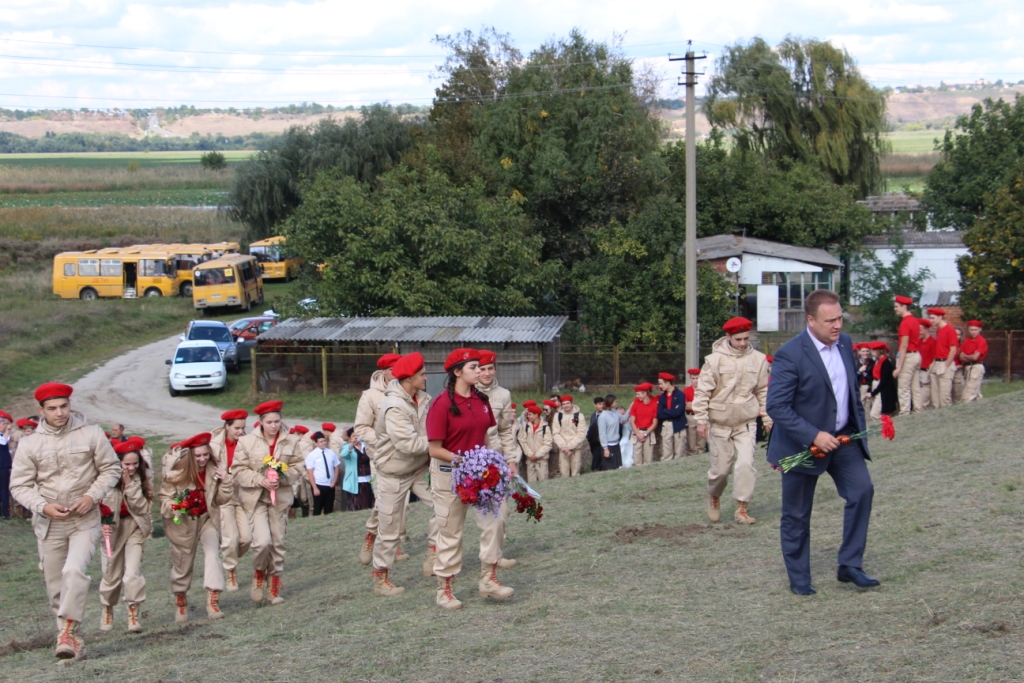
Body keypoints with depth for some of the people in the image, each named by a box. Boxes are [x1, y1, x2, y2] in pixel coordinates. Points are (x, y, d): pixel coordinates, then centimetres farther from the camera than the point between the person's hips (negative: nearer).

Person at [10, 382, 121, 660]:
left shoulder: (91, 434, -3)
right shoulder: (30, 444, -1)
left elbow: (111, 469, 4)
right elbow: (20, 485, 2)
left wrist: (92, 496, -11)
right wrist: (43, 506, -14)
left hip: (85, 520, -2)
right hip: (50, 523, 2)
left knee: (74, 570, -23)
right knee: (55, 584, 6)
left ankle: (68, 632, -20)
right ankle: (71, 637, 18)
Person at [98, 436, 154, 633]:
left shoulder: (145, 476, -11)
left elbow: (143, 507, -16)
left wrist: (131, 485, -26)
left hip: (135, 526, 0)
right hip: (112, 527, 0)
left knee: (132, 572, -14)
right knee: (111, 574, 8)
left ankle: (134, 614, -4)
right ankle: (107, 610, 31)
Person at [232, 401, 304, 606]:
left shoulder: (290, 441, 2)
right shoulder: (247, 441, -5)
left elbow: (297, 467, 4)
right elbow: (238, 470, -5)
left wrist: (282, 478, -15)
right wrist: (260, 480, -17)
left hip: (280, 497, 3)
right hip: (255, 497, -3)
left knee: (278, 542, 6)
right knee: (263, 541, -16)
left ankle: (275, 586, 19)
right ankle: (259, 574, 14)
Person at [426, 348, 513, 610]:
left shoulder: (481, 400, 4)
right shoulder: (442, 404, -15)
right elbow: (435, 450, -15)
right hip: (448, 473, -6)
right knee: (450, 532, 4)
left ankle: (488, 580, 7)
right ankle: (444, 590, 16)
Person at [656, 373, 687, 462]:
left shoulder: (680, 395, -5)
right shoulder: (662, 397, 10)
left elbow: (678, 412, -16)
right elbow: (660, 415, 2)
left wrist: (665, 411, -4)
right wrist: (672, 412, -10)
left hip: (678, 426, -4)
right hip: (666, 427, 4)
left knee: (679, 455, 1)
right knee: (666, 455, 1)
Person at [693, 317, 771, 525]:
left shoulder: (758, 359, -2)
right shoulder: (715, 359, -10)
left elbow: (763, 391, 8)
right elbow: (702, 391, -8)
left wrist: (767, 417, 7)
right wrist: (701, 419, -12)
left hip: (746, 423, 1)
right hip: (720, 423, -1)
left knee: (746, 465, -11)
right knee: (721, 468, 6)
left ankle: (741, 508, -2)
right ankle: (714, 498, 34)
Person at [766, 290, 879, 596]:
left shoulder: (845, 344, 2)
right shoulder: (790, 355, -21)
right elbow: (776, 406, -23)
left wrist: (858, 426, 11)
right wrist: (814, 436, -27)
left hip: (842, 437, 6)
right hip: (803, 444, -6)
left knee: (861, 489, -10)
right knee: (796, 515, 4)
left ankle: (850, 566, 1)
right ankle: (799, 579, 19)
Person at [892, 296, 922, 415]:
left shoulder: (905, 323, -16)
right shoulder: (915, 321, 12)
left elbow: (904, 346, -20)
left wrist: (898, 367, -20)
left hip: (907, 356, -9)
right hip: (917, 355, 9)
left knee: (903, 388, -6)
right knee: (915, 387, 11)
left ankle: (905, 414, -7)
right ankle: (918, 411, 13)